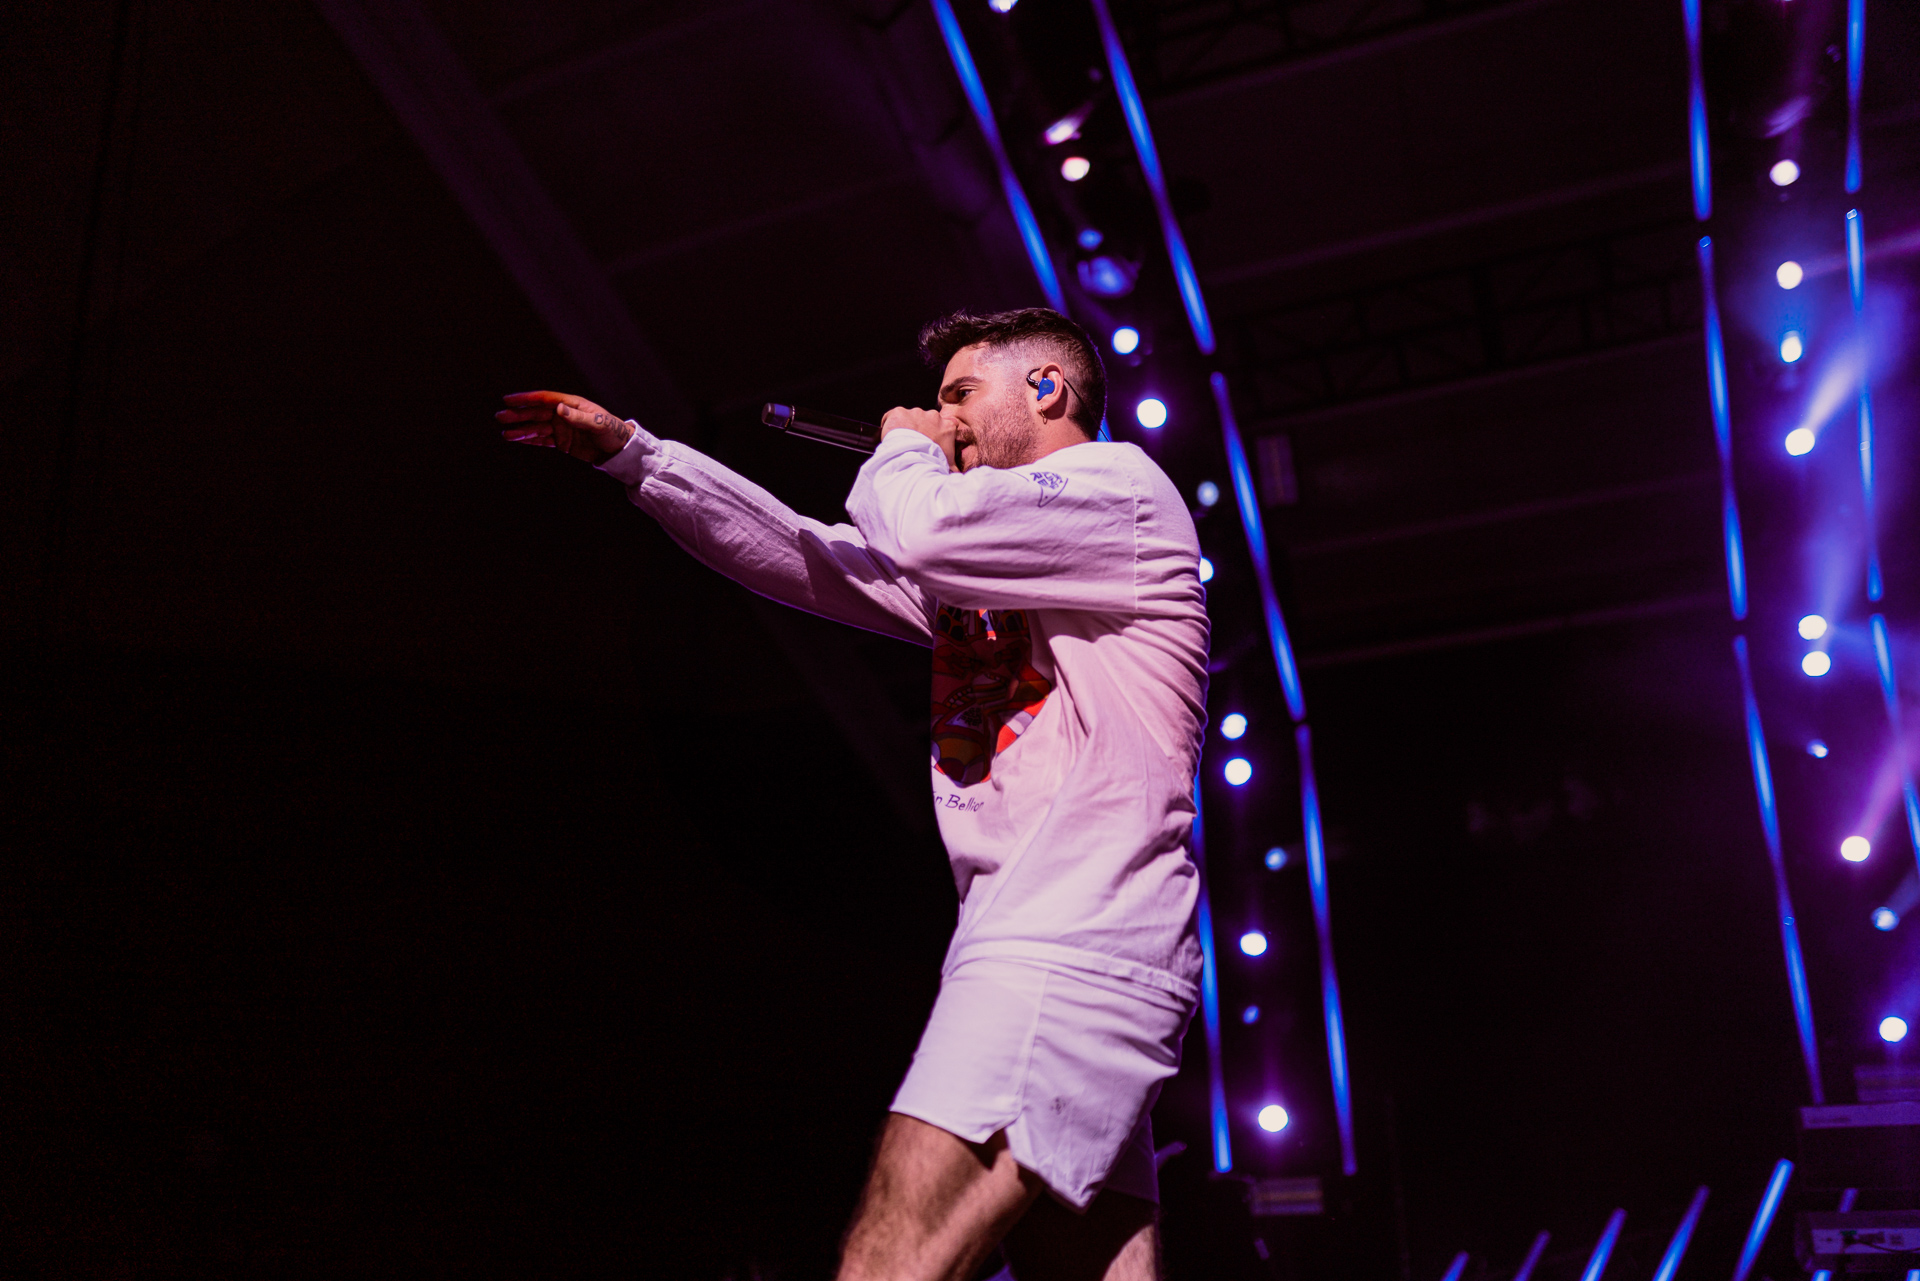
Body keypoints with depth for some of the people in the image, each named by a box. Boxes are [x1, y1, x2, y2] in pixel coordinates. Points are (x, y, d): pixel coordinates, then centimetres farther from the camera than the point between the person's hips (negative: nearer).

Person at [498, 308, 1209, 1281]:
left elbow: (915, 528, -13)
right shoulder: (974, 566, 29)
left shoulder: (1120, 481, 3)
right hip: (1037, 953, 9)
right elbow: (807, 558, 25)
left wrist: (902, 451, 10)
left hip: (1073, 948, -9)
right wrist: (629, 452, 21)